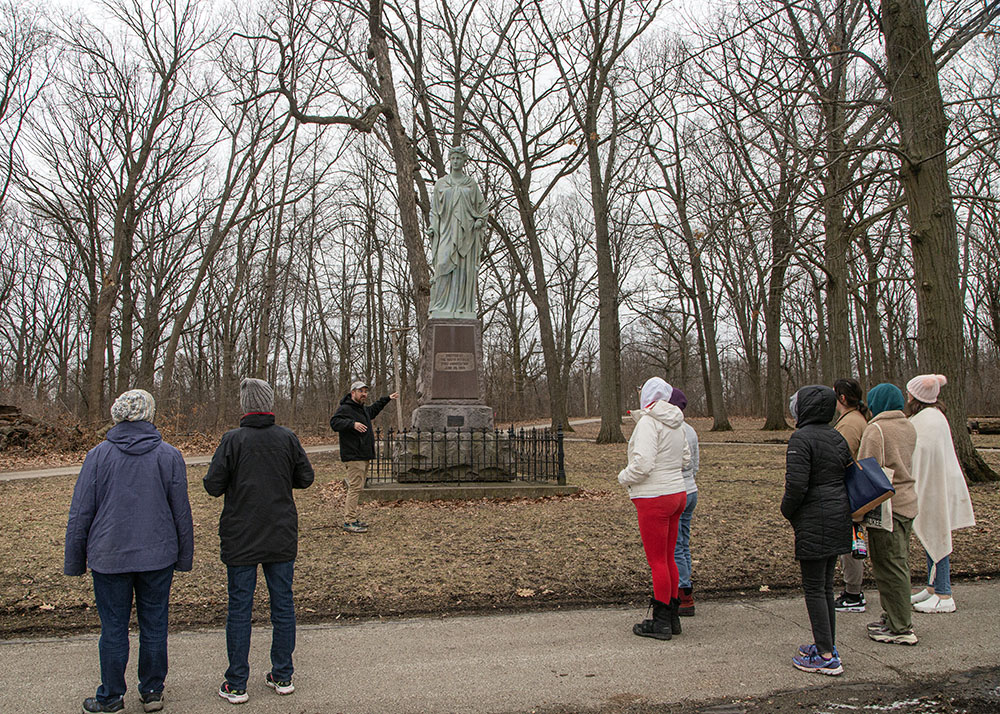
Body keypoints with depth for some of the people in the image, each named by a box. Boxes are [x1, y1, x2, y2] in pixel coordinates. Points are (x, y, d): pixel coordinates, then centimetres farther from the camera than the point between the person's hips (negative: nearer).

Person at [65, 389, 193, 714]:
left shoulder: (98, 455, -5)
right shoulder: (169, 455, -3)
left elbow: (80, 513, -2)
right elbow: (182, 512, 1)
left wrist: (75, 561, 8)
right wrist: (184, 558, 11)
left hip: (110, 557, -1)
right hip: (157, 556, 1)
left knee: (113, 628, 9)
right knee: (154, 625, 11)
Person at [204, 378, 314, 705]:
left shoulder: (233, 440, -11)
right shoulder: (288, 438, -4)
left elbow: (213, 486, -10)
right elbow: (306, 478, 3)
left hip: (241, 539, -2)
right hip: (281, 537, 2)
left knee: (239, 609, 7)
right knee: (282, 605, 12)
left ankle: (236, 684, 14)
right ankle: (282, 676, 20)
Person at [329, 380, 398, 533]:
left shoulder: (363, 409, 20)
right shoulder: (345, 408, -10)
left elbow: (373, 410, 42)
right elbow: (334, 422, -24)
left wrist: (387, 399, 44)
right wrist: (352, 424, -36)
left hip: (364, 456, 10)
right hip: (353, 456, -10)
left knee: (358, 488, 13)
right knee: (355, 487, -12)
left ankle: (354, 518, 19)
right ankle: (349, 522, -10)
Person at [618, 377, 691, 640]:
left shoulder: (649, 423, -16)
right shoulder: (676, 425, 9)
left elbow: (643, 463, -22)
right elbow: (685, 459, 18)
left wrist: (624, 477, -5)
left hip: (654, 499, -8)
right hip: (677, 492, 8)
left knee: (658, 561, 0)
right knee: (668, 558, 16)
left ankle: (661, 622, 8)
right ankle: (672, 616, 24)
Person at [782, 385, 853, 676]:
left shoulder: (802, 438, -15)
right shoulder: (837, 438, 10)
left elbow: (796, 483, -22)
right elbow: (848, 474, 13)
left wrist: (787, 510, -5)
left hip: (813, 522, -8)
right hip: (838, 517, 9)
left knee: (814, 587, -1)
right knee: (826, 585, 17)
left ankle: (826, 657, 1)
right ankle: (827, 645, 26)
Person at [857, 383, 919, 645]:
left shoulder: (876, 429, -14)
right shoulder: (908, 427, 11)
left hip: (887, 504, -9)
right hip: (908, 501, 9)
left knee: (889, 566, -2)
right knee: (899, 563, 17)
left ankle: (900, 628, 2)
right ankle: (896, 616, 26)